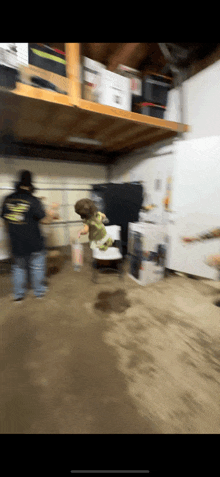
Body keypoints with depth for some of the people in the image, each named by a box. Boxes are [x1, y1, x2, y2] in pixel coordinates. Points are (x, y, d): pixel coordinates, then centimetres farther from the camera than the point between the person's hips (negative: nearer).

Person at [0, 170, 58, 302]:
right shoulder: (33, 201, -17)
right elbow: (46, 220, -14)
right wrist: (52, 210, 3)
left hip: (16, 243, 4)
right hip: (34, 244, -4)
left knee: (18, 268, 19)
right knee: (37, 268, 14)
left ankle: (18, 294, 30)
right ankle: (39, 291, 30)